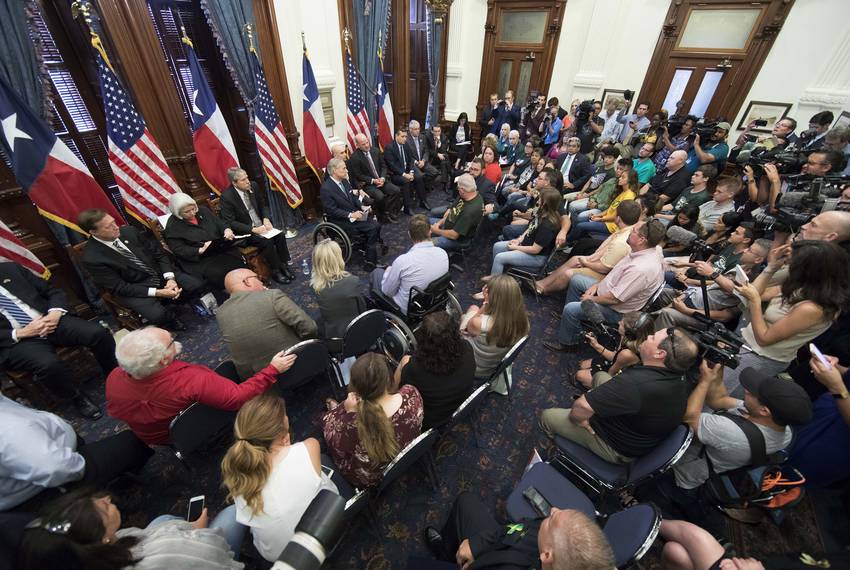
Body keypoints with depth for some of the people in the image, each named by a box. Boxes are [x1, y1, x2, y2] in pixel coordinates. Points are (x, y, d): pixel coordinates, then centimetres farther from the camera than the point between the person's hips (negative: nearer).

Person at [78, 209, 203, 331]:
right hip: (133, 289, -4)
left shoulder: (129, 231, -5)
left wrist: (170, 278, -15)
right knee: (157, 315, -30)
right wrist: (158, 292, -24)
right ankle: (169, 315, 8)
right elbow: (120, 288, -15)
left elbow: (159, 253, 1)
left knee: (196, 285, -17)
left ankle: (166, 304, 8)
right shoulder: (91, 258, -16)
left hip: (161, 273, 5)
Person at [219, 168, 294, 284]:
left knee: (280, 235, -19)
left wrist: (266, 219, -9)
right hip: (244, 232, -5)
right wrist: (253, 229, -25)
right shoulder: (227, 196, -17)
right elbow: (230, 222, -16)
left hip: (260, 225, 5)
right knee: (266, 241, -28)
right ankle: (276, 271, -12)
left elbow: (262, 206, 12)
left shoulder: (253, 186, -1)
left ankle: (283, 266, -8)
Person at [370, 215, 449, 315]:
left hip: (407, 310, -5)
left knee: (377, 272, 18)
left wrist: (388, 272, 4)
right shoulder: (443, 253, -17)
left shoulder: (402, 261, -32)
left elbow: (387, 291, -16)